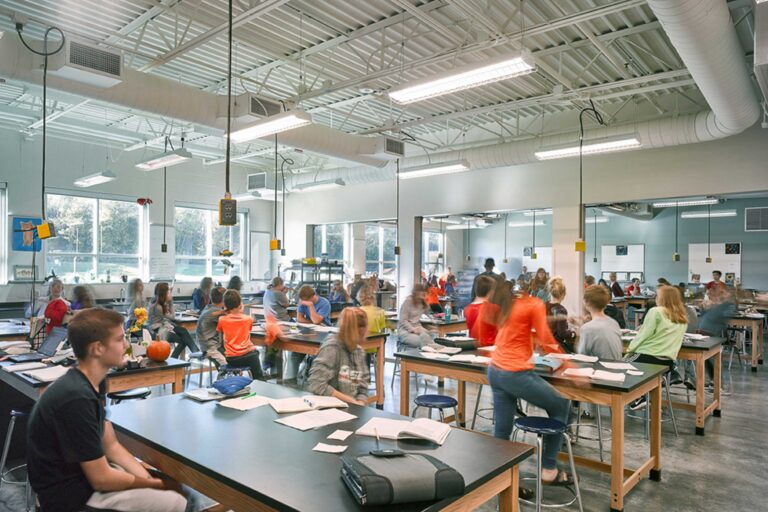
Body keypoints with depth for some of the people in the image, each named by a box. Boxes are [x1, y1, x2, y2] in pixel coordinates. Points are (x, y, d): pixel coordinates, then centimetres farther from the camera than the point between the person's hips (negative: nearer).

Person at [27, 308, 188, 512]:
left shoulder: (92, 383, 2)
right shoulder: (77, 398, -29)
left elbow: (111, 446, 6)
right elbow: (101, 479, -23)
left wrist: (149, 480, -5)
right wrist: (156, 484, -10)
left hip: (83, 474, 9)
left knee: (172, 481, 10)